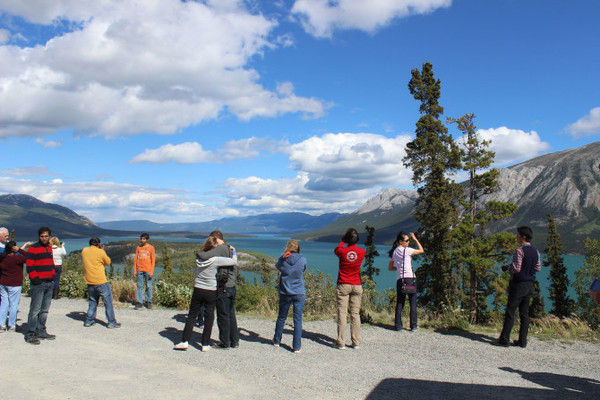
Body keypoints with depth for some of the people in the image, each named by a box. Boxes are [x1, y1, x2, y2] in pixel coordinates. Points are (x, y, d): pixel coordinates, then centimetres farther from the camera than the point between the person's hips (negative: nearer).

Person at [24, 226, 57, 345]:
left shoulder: (49, 248, 16)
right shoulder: (33, 249, -7)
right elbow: (29, 266, -11)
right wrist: (35, 278, -16)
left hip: (49, 283, 7)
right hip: (38, 283, -7)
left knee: (45, 310, 11)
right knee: (35, 309, -6)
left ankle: (41, 331, 20)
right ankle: (30, 334, 0)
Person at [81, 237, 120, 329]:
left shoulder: (84, 251, 4)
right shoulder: (100, 252, -10)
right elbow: (108, 262, 3)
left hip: (89, 281, 6)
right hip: (100, 281, -6)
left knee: (92, 301, 21)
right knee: (108, 301, 2)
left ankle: (89, 321, 23)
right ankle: (111, 322, 3)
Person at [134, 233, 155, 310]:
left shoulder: (151, 248, 2)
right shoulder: (138, 248, 9)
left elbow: (152, 260, 1)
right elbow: (136, 260, 11)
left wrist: (151, 271, -6)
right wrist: (134, 271, 5)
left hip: (148, 271, -2)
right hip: (139, 270, 2)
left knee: (149, 286, 1)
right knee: (140, 286, 3)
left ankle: (148, 302, 11)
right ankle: (139, 302, 7)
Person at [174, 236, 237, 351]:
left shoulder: (199, 257, -1)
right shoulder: (215, 260, -16)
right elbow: (234, 261, -15)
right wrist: (234, 251, 7)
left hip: (197, 290, 4)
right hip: (211, 292, -4)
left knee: (192, 315, 14)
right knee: (209, 317, 9)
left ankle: (184, 341, 12)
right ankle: (205, 344, 15)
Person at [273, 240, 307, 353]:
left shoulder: (282, 260, -7)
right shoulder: (303, 260, -9)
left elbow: (277, 266, 14)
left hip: (285, 294, 2)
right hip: (299, 294, -1)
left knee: (281, 318, 18)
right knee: (298, 320, 4)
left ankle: (277, 341, 34)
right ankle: (297, 346, 8)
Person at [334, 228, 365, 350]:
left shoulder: (342, 251, -12)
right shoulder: (362, 252, -6)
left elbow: (336, 250, 13)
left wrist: (343, 241, 23)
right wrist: (352, 243, 27)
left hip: (343, 285, -2)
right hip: (357, 286, 2)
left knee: (342, 313, 1)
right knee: (355, 314, 8)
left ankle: (341, 343, 2)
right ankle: (356, 343, 12)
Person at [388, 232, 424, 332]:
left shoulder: (393, 252, 11)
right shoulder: (407, 250, -8)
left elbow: (390, 267, 18)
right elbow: (421, 250, 5)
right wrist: (415, 239, 10)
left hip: (399, 279, 5)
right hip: (410, 278, -5)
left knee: (399, 303, 8)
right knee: (413, 303, 2)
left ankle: (398, 325, 8)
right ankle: (414, 326, 5)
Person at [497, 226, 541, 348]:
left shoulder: (520, 250, -16)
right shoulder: (536, 251, 7)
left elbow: (516, 268, -20)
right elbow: (538, 267, 11)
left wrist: (507, 267, -3)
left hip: (518, 284, -7)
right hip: (530, 285, 7)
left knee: (510, 312, -2)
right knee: (524, 313, 10)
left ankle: (504, 339, -1)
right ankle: (522, 340, 12)